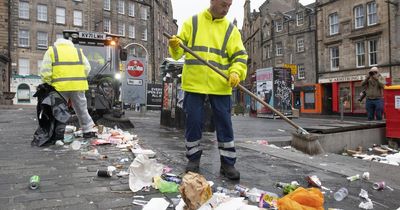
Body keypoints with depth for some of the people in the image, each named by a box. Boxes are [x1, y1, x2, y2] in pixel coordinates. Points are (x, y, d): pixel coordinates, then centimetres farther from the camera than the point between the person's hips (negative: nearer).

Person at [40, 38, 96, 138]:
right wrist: (79, 80, 12)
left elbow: (45, 71, -1)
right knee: (82, 109, 12)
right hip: (78, 86, 2)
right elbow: (87, 69, 7)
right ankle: (88, 131, 15)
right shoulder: (78, 51, 17)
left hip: (60, 87, -2)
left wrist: (49, 84, 8)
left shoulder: (51, 51, 10)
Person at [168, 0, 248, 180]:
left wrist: (236, 72, -14)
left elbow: (239, 56, 5)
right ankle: (193, 158, 22)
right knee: (193, 123, 4)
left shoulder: (230, 29, 9)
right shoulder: (192, 22, 7)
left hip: (220, 85, 1)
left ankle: (227, 162, 16)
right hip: (194, 83, 0)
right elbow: (178, 52, 7)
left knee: (225, 125, 4)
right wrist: (175, 47, -15)